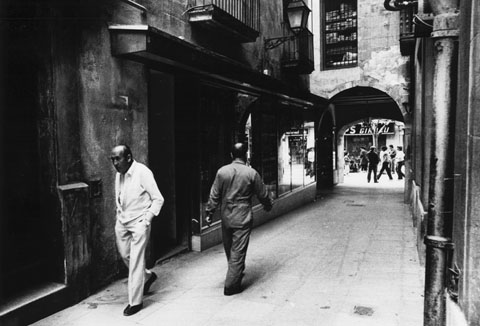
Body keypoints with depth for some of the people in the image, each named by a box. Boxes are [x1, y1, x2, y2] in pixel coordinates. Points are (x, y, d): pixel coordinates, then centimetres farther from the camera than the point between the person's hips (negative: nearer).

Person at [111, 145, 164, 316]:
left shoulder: (142, 172, -16)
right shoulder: (119, 174, 5)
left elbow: (158, 199, -12)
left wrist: (147, 219, -17)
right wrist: (119, 214, 9)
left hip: (138, 222, -7)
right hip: (122, 221, 7)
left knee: (135, 261, -3)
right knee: (125, 255, 15)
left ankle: (135, 301, 9)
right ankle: (148, 276, 40)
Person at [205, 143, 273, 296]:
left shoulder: (222, 171, -3)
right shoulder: (252, 173, -9)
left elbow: (214, 195, -1)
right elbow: (263, 194, 1)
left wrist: (209, 213, 8)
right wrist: (268, 206, 20)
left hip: (226, 217, 4)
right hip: (243, 219, -3)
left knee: (229, 249, 20)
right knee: (238, 251, 3)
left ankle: (235, 273, 41)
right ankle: (231, 285, 7)